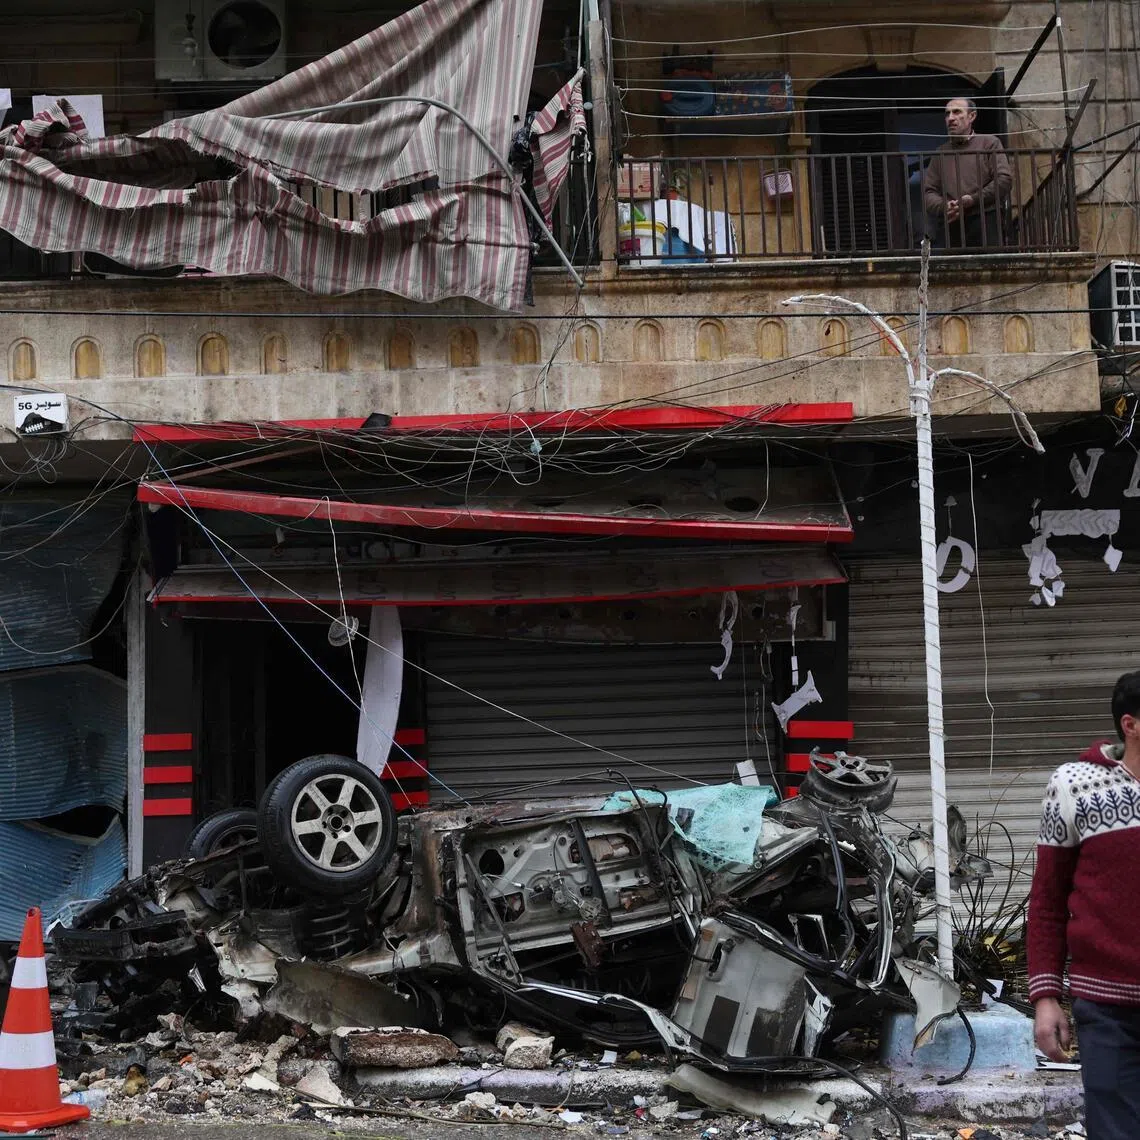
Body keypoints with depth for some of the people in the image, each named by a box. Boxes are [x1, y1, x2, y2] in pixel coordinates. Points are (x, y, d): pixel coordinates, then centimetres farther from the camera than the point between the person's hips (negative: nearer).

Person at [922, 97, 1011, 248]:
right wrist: (944, 206, -9)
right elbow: (928, 192, 14)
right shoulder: (941, 153, 21)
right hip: (951, 227, 2)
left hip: (986, 225, -2)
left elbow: (1004, 179, -1)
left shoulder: (989, 143, 11)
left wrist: (973, 199, -10)